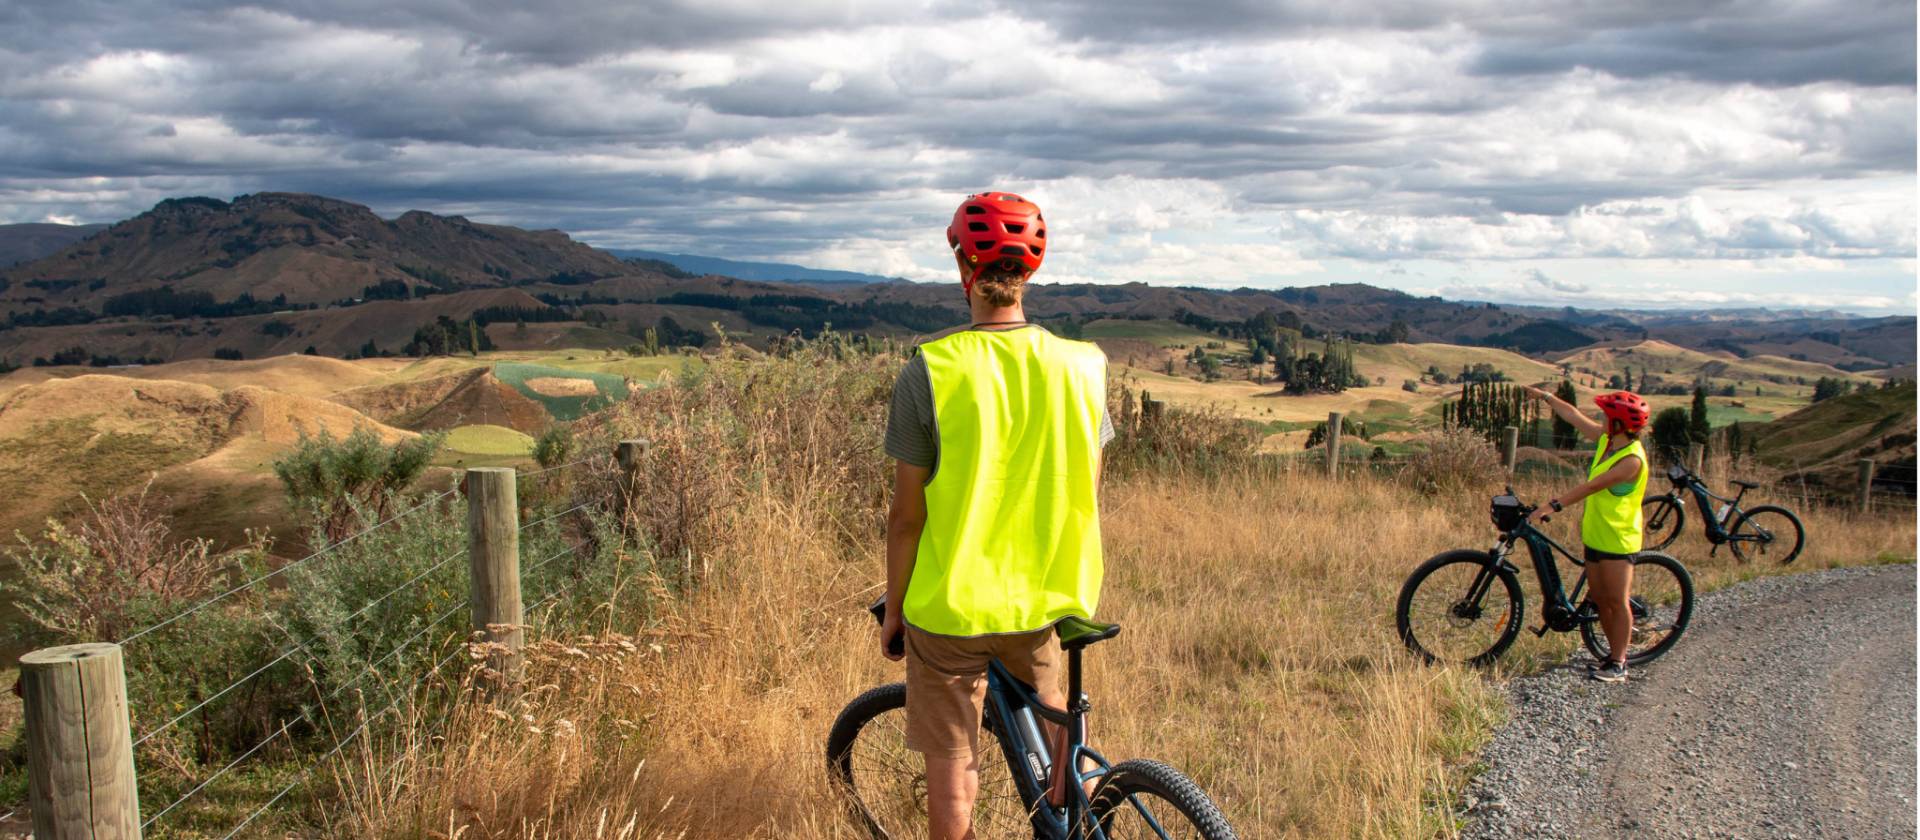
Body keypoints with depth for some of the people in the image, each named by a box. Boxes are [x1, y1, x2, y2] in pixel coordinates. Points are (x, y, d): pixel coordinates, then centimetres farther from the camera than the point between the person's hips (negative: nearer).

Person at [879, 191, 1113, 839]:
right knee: (1049, 718, 30)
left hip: (946, 609, -3)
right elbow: (1088, 498, 4)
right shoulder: (1081, 367, -6)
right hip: (1039, 603, 3)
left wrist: (894, 609, 3)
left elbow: (907, 516, -11)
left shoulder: (928, 373, -15)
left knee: (951, 774, 10)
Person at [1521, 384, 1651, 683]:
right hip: (1595, 534, 8)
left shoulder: (1632, 459, -22)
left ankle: (1618, 664, 5)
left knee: (1617, 601, -2)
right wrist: (1546, 397, 21)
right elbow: (1574, 416, 15)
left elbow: (1592, 486, -28)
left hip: (1618, 539, -8)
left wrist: (1554, 504, -32)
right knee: (1600, 600, 12)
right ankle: (1615, 650, 25)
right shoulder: (1605, 440, 2)